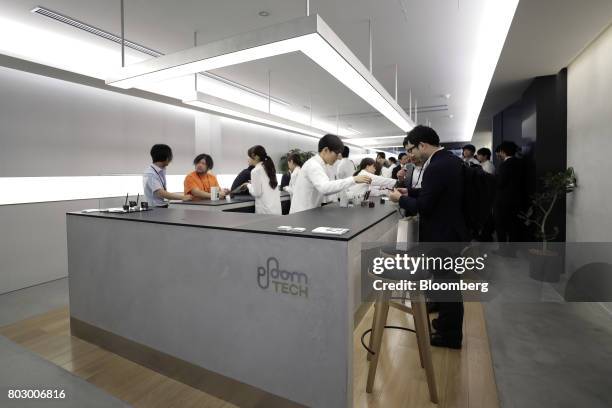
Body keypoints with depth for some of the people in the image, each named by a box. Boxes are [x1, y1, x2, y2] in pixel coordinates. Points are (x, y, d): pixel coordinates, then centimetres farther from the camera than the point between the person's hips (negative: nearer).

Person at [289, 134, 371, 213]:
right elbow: (325, 187, -35)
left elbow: (324, 191, 11)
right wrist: (353, 179, -32)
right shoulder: (313, 165, -18)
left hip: (310, 212, 9)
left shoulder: (318, 165, 11)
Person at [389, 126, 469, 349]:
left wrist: (400, 198, -10)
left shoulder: (436, 167, -26)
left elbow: (422, 206, -25)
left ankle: (450, 335, 24)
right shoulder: (452, 160, 5)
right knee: (448, 281, 22)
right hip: (452, 229, 10)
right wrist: (409, 192, 5)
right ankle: (448, 323, 39)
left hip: (442, 235, -10)